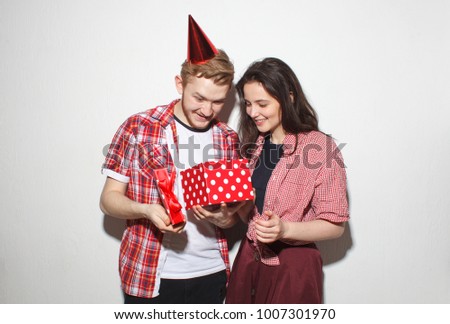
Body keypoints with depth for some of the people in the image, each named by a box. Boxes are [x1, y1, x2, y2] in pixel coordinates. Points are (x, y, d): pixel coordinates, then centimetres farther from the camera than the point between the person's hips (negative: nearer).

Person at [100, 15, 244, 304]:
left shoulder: (228, 139, 1)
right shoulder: (138, 128, -8)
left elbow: (232, 217, 7)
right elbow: (109, 198, -4)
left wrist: (220, 216, -15)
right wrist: (147, 210, -23)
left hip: (211, 273, 3)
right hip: (148, 276, -2)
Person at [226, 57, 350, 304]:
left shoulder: (321, 148, -16)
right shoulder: (254, 145, 5)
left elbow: (335, 225, -13)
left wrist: (285, 230, -27)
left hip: (293, 267, -5)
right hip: (248, 259, 6)